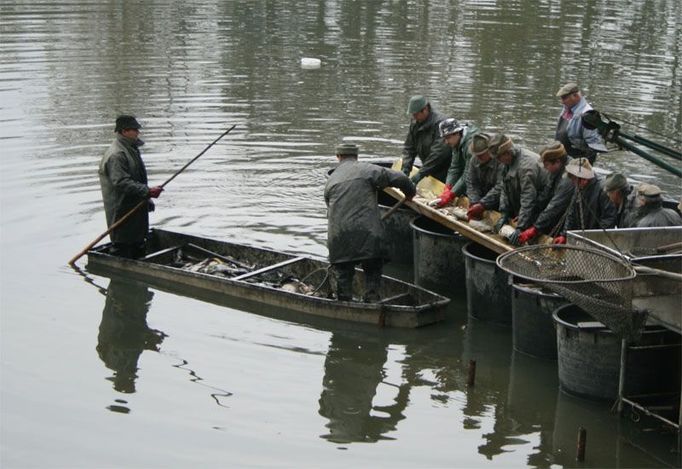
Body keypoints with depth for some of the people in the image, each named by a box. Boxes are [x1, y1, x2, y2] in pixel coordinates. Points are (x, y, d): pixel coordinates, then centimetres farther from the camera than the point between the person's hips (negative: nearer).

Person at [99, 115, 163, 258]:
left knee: (138, 245, 16)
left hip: (136, 208, 10)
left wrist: (147, 200, 24)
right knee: (122, 247, -7)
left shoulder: (131, 149, 15)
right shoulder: (116, 155, -19)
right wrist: (147, 191, -32)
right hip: (122, 212, -10)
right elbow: (122, 182, -28)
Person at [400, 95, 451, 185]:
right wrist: (406, 168, -10)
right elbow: (408, 148, 7)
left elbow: (438, 153, -28)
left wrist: (421, 173, -30)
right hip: (429, 172, 8)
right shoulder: (414, 124, 5)